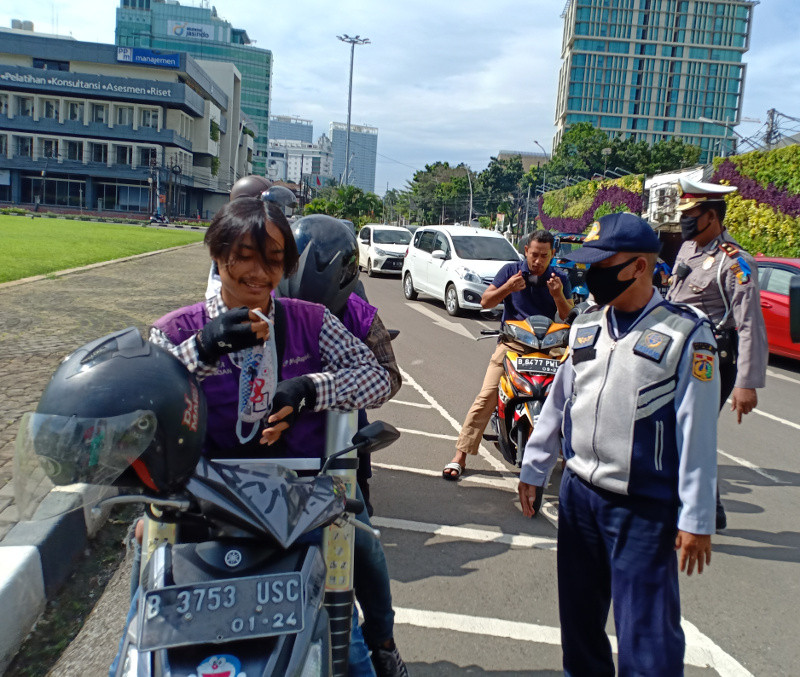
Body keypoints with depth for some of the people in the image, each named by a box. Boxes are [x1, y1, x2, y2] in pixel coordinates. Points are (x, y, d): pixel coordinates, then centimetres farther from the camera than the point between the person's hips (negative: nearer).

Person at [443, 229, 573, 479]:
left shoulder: (560, 279, 5)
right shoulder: (511, 270, 4)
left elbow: (569, 316, 0)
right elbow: (485, 301, 0)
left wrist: (559, 295, -20)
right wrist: (507, 288, -18)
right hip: (511, 342, -1)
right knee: (486, 397, -12)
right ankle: (460, 457, -8)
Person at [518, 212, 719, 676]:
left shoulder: (686, 333, -11)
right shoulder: (586, 326, 7)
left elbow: (698, 433, -12)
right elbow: (559, 401, 14)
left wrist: (697, 519, -10)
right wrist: (534, 469, 16)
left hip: (645, 508, -6)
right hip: (578, 493, 6)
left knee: (647, 637, -2)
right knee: (579, 615, 20)